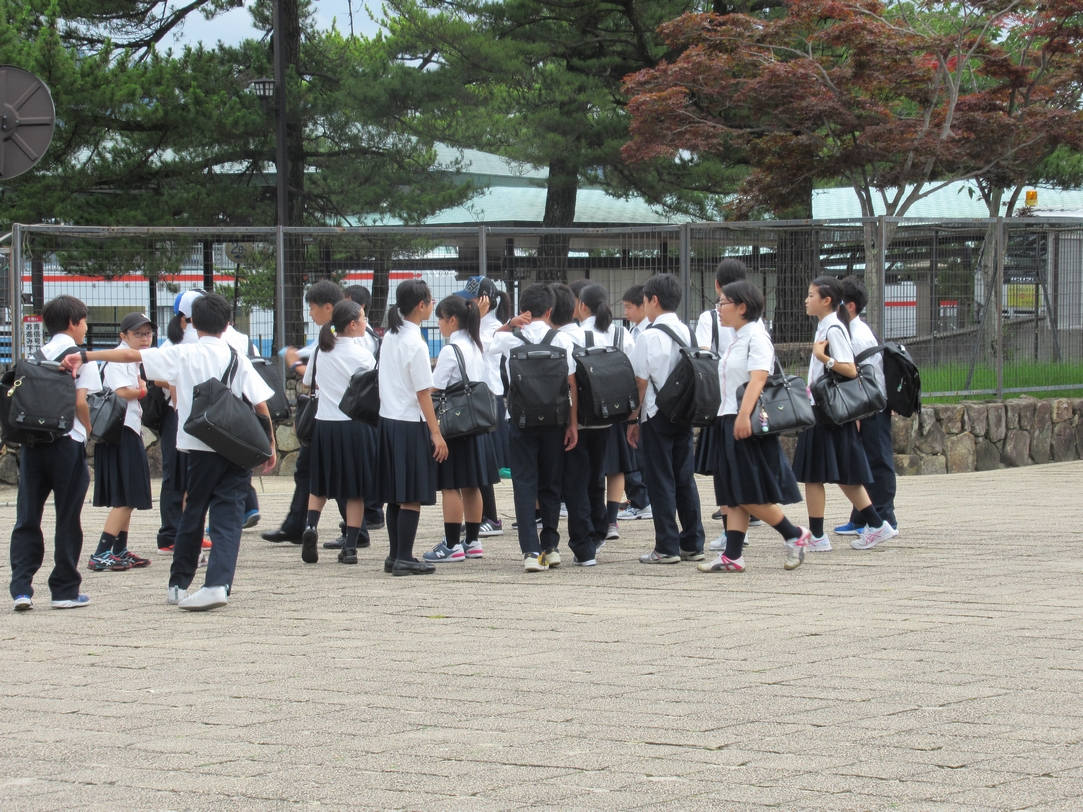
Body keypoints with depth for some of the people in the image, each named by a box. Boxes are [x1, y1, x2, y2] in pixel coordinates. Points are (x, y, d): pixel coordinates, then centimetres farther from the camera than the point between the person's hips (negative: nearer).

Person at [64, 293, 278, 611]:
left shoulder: (182, 355, 0)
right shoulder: (237, 359, 5)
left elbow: (131, 355, -6)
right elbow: (261, 404, -1)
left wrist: (85, 356, -3)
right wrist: (270, 445, 8)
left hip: (202, 447, -1)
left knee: (193, 513, 12)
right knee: (228, 516, 0)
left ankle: (178, 585, 22)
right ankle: (218, 584, -16)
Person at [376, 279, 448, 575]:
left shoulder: (390, 338, 10)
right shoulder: (415, 343, -15)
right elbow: (423, 393, -15)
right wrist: (436, 433, -12)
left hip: (388, 418, 8)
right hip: (410, 424, -8)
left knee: (395, 495, 12)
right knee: (412, 496, -4)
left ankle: (395, 556, 16)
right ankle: (404, 558, -4)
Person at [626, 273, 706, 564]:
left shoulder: (649, 337, -12)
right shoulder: (686, 333, 6)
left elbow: (640, 382, -11)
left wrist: (633, 420, -3)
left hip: (656, 414, -6)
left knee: (660, 481, -2)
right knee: (685, 478, 10)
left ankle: (666, 548, -1)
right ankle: (692, 544, 12)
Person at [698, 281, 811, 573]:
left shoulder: (756, 336, -11)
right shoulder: (736, 338, 18)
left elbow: (758, 378, -22)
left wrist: (744, 416, -31)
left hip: (749, 425, -10)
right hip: (731, 422, 10)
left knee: (750, 496, -8)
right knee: (733, 496, 5)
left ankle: (794, 536, 6)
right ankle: (732, 555, 4)